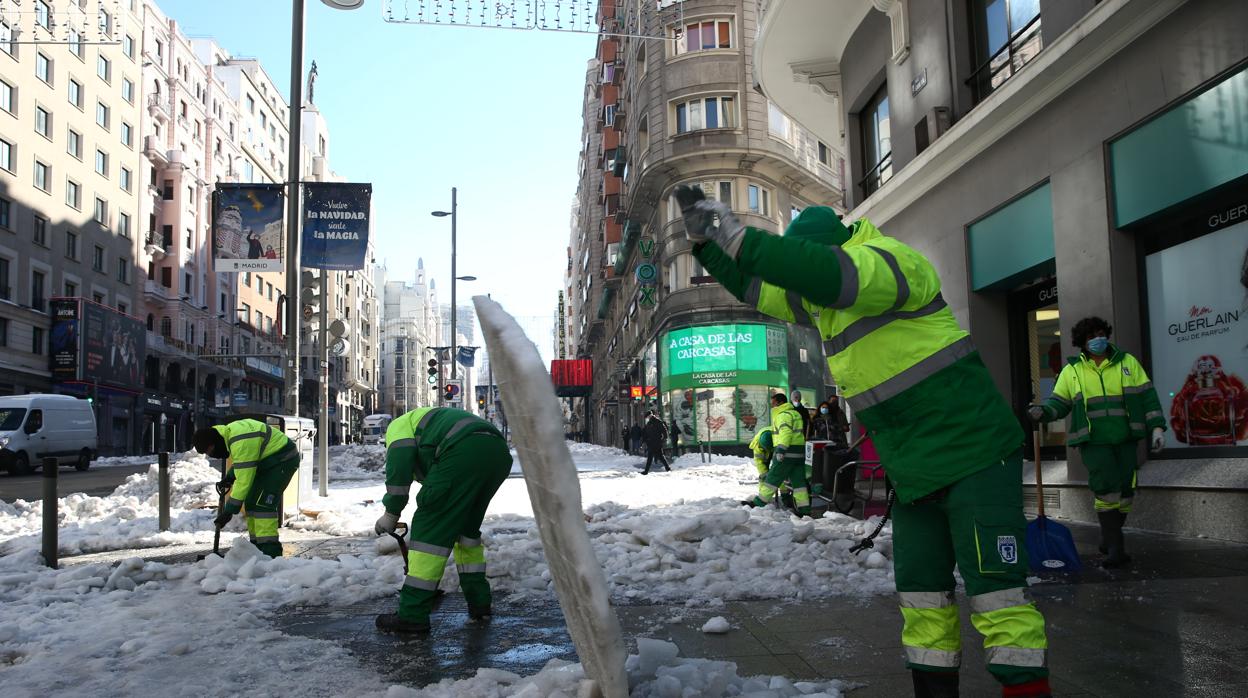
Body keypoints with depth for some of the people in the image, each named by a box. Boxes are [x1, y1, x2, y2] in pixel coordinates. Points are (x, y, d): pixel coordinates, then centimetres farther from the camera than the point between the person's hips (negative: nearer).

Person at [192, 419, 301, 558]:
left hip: (284, 459, -11)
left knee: (262, 503, -19)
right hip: (269, 461, 11)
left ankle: (270, 551, -19)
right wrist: (229, 478, 6)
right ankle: (257, 546, 16)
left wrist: (229, 510, -24)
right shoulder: (229, 432, 3)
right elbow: (242, 461, 21)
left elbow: (244, 479, -29)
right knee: (251, 502, 9)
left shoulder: (241, 442, -29)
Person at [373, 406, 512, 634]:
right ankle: (478, 602, 28)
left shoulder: (399, 424, 24)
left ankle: (412, 616, 1)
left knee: (430, 528, 0)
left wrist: (391, 513, 10)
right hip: (500, 454, 8)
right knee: (467, 527, 25)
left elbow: (399, 463, 1)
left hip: (465, 451, -8)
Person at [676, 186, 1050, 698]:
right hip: (914, 474, 9)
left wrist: (740, 240, -34)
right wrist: (704, 239, 11)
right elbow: (755, 287, 22)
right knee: (922, 595, 11)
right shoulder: (816, 298, 11)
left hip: (973, 458, -9)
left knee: (994, 590, -9)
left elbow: (828, 273, -38)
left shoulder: (888, 259, -17)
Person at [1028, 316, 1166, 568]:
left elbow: (1147, 396, 8)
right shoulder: (1071, 370, 6)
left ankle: (1111, 539, 24)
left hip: (1125, 440, 2)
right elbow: (1059, 402, 7)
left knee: (1125, 490, 5)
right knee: (1106, 489, -15)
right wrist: (1043, 411, -14)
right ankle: (1115, 547, -10)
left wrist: (1156, 427, 1)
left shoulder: (1127, 362, 9)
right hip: (1093, 441, -2)